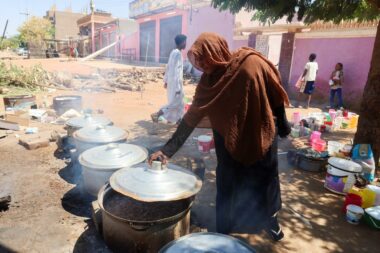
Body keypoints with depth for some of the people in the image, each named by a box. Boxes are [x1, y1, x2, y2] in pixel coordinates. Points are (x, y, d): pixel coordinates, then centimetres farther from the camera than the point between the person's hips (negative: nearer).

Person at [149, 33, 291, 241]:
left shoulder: (252, 63, -19)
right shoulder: (208, 82, -10)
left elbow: (274, 94, -7)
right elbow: (191, 118, -9)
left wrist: (282, 124, 3)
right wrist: (167, 150, -11)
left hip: (262, 138, -2)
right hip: (229, 144, 2)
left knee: (266, 181, 17)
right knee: (227, 187, 11)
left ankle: (271, 220, 46)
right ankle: (223, 234, 33)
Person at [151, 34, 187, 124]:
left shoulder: (173, 52, 11)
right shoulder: (178, 54, -18)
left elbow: (168, 67, 15)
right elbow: (176, 71, -23)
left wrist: (166, 80, 21)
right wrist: (178, 87, -22)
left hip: (171, 82, 10)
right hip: (175, 83, -10)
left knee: (179, 102, 16)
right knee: (175, 102, -4)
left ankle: (179, 119, 25)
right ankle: (157, 114, -6)